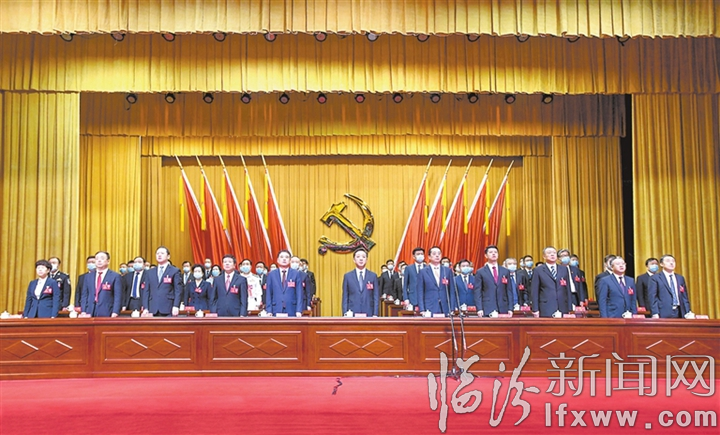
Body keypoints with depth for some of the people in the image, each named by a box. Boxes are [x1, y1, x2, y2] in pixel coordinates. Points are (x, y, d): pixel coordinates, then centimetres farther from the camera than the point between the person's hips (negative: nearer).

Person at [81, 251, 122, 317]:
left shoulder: (115, 276, 0)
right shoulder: (88, 276, 16)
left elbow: (118, 297, -6)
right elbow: (85, 296, 14)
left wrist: (115, 314, -15)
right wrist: (83, 312, 3)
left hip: (107, 314, -4)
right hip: (90, 314, 4)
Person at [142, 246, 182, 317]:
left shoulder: (175, 271, 5)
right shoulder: (150, 272, 18)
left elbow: (178, 291, -1)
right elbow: (147, 291, 14)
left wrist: (176, 306, -12)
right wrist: (146, 308, 4)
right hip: (153, 310, 4)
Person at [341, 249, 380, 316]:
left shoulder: (373, 276, 7)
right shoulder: (347, 276, 7)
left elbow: (376, 297, 5)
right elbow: (345, 297, 7)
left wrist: (375, 314, -2)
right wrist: (345, 313, -2)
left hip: (368, 314, 0)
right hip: (352, 314, 0)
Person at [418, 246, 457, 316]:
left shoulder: (448, 270, 10)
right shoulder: (423, 272, 5)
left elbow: (452, 291, 8)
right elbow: (420, 293, 3)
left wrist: (452, 310, 0)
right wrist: (422, 310, -6)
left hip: (445, 310, 2)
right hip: (430, 311, -1)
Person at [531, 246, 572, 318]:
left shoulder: (564, 269, 14)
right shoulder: (538, 270, 5)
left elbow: (568, 289, 13)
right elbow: (534, 291, 1)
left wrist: (569, 309, 7)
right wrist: (535, 310, -5)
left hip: (562, 310, 3)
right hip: (546, 310, -3)